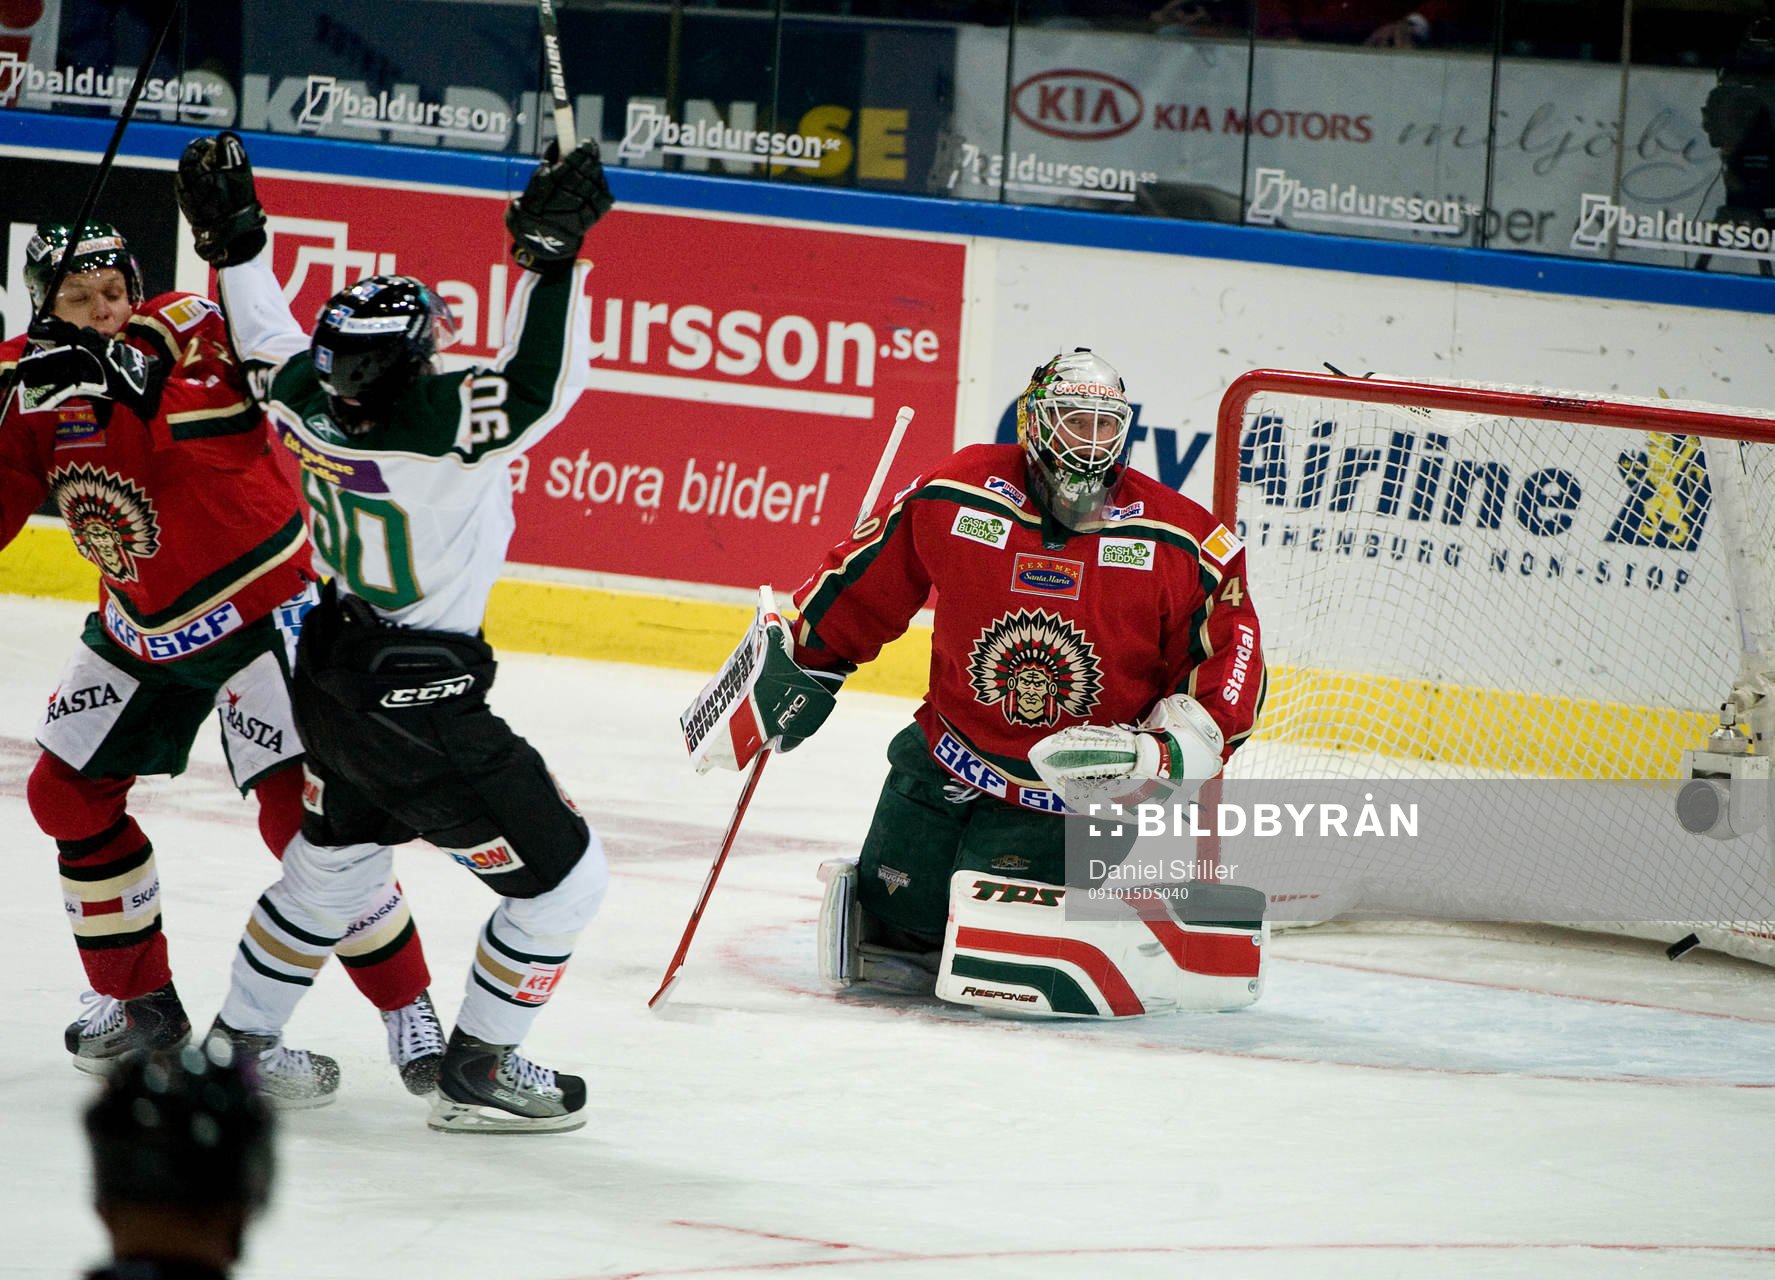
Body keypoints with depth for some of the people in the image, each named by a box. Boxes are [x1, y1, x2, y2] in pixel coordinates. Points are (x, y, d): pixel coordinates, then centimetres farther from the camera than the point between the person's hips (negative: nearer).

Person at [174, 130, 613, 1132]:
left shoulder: (313, 400, -8)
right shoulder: (431, 424, -30)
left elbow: (267, 340, 12)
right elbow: (540, 386, -38)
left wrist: (233, 237, 18)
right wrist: (551, 254, -38)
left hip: (335, 673, 9)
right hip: (419, 701, -9)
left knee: (336, 861, 31)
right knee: (560, 877, 5)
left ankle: (239, 1041, 41)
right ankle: (479, 1074, 13)